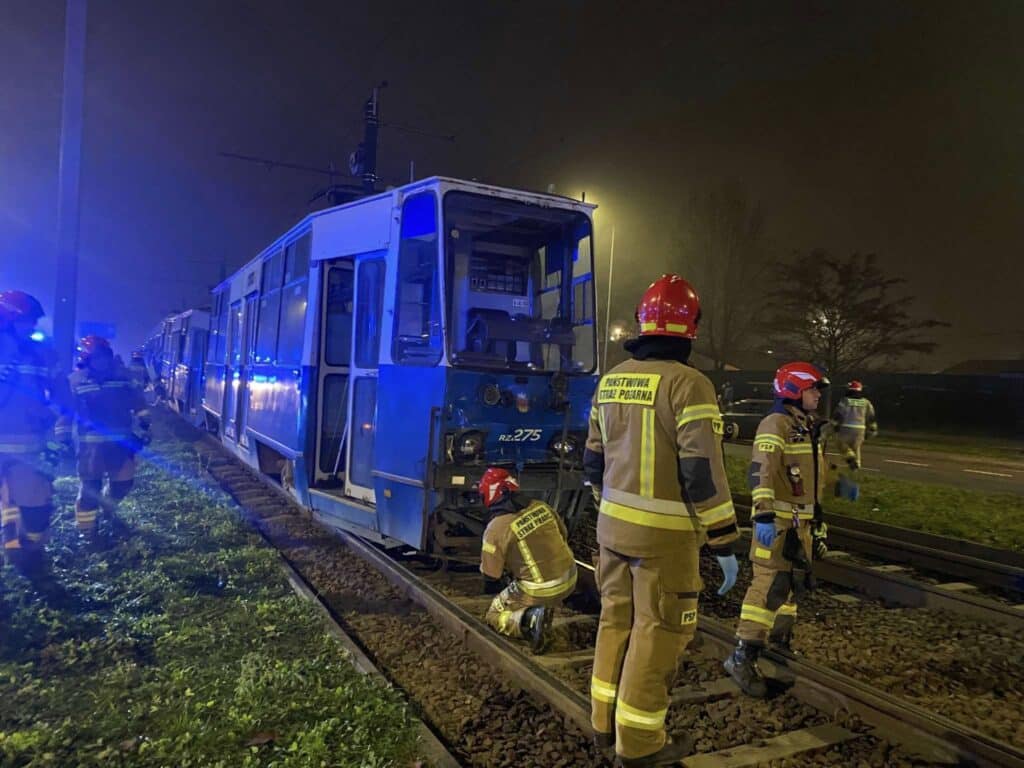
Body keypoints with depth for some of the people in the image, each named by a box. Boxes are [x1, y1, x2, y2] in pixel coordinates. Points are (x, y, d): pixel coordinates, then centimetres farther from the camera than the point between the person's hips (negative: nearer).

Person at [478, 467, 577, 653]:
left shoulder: (495, 529, -13)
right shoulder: (541, 507, 1)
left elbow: (491, 577, -6)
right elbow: (563, 536, 16)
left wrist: (494, 592, 18)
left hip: (541, 591, -6)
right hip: (569, 579, 6)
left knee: (493, 616, 15)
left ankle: (529, 619, -12)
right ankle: (547, 611, 17)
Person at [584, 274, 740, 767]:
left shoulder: (611, 380, 5)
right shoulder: (688, 383, -17)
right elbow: (703, 473, -20)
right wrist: (723, 542, -11)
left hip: (614, 524, 7)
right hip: (664, 534, -7)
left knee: (617, 619, 18)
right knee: (657, 632, 7)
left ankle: (605, 722, 32)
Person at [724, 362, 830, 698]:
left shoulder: (808, 428, 18)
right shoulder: (776, 424, -14)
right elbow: (761, 472, -25)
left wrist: (817, 523, 27)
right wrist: (764, 515, -33)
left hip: (801, 521, 10)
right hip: (777, 521, -10)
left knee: (795, 582, 19)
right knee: (771, 586, -13)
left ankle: (780, 637, 37)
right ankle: (743, 656, -9)